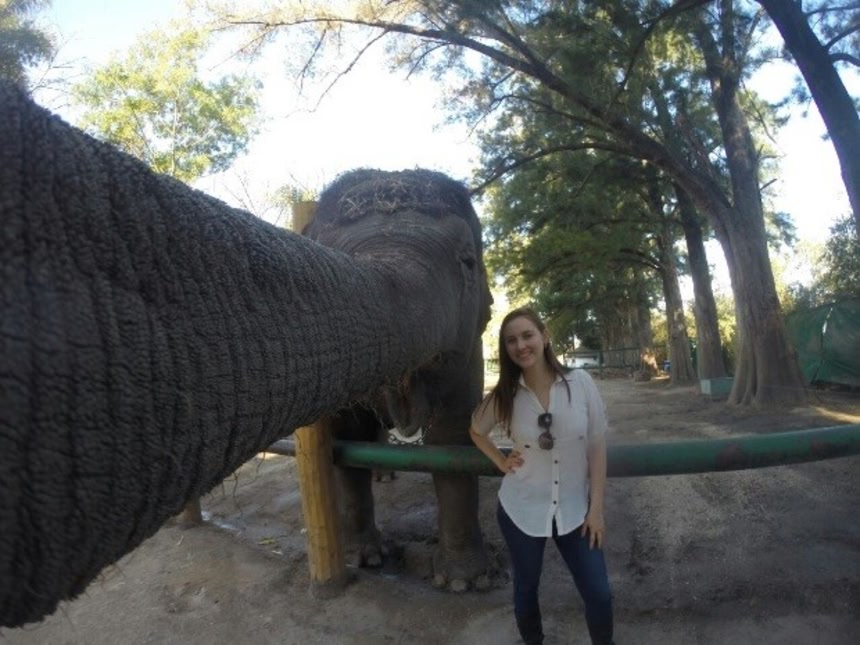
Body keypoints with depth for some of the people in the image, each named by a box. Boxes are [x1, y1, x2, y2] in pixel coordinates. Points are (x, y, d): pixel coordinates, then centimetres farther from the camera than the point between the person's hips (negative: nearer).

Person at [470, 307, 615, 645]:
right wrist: (502, 462, 0)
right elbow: (475, 430, 11)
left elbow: (597, 446, -6)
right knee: (526, 588, 17)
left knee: (599, 594, 6)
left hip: (574, 510, 0)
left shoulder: (580, 382, -12)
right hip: (521, 510, 1)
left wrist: (596, 507, -6)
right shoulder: (505, 395, -9)